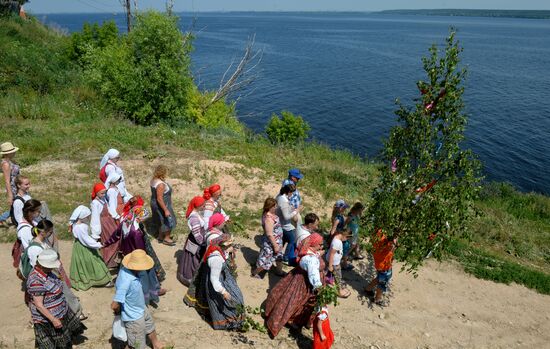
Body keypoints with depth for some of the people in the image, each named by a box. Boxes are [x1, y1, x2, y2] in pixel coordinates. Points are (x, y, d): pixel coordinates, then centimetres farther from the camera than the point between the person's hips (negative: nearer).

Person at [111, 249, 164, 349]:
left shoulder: (127, 269, -18)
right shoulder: (126, 281, -42)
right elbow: (114, 305, -36)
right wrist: (118, 312, -14)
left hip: (142, 309, 9)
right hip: (134, 317, -9)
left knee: (150, 327, 33)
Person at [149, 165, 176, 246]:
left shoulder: (154, 180, -2)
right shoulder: (160, 184, -31)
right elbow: (159, 199, -29)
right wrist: (166, 210, -25)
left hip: (154, 203, 9)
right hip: (161, 205, -9)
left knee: (160, 221, 23)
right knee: (168, 221, 8)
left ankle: (160, 236, 38)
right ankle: (166, 239, 21)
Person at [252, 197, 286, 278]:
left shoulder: (271, 214, -4)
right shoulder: (268, 219, -33)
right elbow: (269, 234, -29)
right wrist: (275, 246, -23)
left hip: (277, 241, 9)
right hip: (271, 242, -9)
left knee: (279, 256, 26)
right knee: (266, 260, 9)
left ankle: (279, 271, 47)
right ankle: (255, 273, 29)